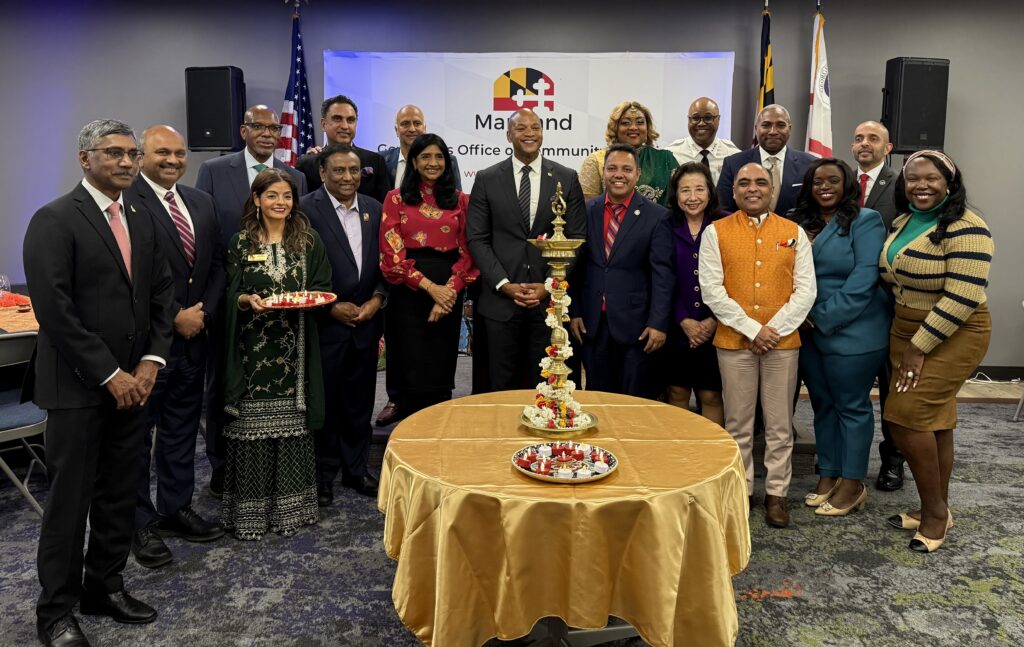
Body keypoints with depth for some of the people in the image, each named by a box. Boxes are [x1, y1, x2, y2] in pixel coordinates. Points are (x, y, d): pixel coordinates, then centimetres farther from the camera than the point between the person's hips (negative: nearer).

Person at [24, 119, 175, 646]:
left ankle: (105, 585, 30)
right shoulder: (55, 220, -9)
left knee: (119, 495, 14)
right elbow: (53, 309, -16)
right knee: (70, 499, 4)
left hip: (132, 382, 6)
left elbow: (161, 293, 12)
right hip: (77, 385, -6)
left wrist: (150, 362, 0)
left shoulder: (141, 221, 12)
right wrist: (110, 375, -15)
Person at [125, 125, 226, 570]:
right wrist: (175, 317, -15)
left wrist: (203, 313, -1)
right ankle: (140, 522, 20)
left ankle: (176, 509, 30)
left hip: (193, 335, 7)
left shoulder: (201, 203, 12)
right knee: (139, 434, 7)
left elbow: (216, 263, 13)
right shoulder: (127, 203, -11)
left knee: (182, 429, 16)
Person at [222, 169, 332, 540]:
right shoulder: (241, 243, 5)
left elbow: (324, 286, 8)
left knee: (292, 424, 5)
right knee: (253, 425, 0)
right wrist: (247, 300, -16)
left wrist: (312, 298, -13)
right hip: (254, 349, -1)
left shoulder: (309, 240, 7)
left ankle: (291, 506, 18)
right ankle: (250, 511, 11)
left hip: (295, 350, 1)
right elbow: (232, 295, 4)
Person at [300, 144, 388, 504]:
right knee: (325, 402, 7)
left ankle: (356, 469, 28)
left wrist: (378, 298, -5)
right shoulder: (306, 209, -7)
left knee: (360, 402, 13)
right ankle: (323, 474, 22)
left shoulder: (374, 209, 8)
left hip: (366, 322, 4)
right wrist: (332, 306, -11)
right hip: (325, 323, -4)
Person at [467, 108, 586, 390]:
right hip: (501, 299, 0)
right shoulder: (486, 179, 5)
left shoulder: (567, 178, 5)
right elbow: (477, 239, 2)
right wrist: (504, 284, -8)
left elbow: (577, 238, 4)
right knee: (503, 387, 8)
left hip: (550, 297, 0)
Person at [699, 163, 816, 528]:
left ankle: (776, 493, 20)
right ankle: (741, 490, 21)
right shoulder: (716, 232, 2)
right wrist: (752, 329, -12)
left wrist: (775, 328, -10)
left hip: (783, 342, 1)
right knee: (738, 425, 8)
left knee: (780, 426, 8)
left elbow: (806, 290, 3)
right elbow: (711, 289, -6)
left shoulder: (794, 233, 7)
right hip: (734, 341, -1)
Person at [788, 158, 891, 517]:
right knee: (822, 404, 13)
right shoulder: (800, 223, 10)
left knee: (852, 406, 4)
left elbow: (864, 278, -15)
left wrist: (825, 319, -17)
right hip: (810, 333, 6)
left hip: (851, 333, -6)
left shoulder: (864, 221, -7)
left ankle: (852, 484, 16)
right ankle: (828, 475, 26)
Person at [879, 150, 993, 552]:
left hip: (951, 336, -7)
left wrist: (920, 348, -19)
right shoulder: (902, 222, 7)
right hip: (906, 330, 7)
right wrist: (907, 345, 11)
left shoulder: (965, 229, -18)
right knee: (933, 422, 13)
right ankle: (935, 511, 23)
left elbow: (962, 298, -23)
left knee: (906, 417, -10)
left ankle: (935, 509, 8)